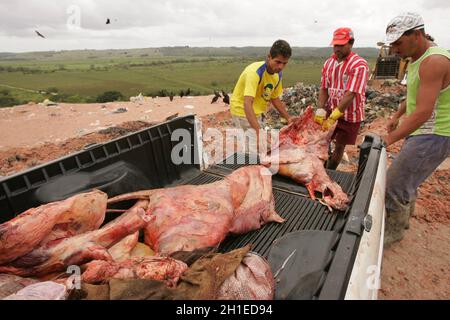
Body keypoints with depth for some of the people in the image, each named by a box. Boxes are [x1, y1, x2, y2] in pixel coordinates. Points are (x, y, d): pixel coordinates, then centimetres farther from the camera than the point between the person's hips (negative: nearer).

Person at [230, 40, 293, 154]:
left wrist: (289, 119, 9)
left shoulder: (278, 74, -3)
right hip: (243, 111, -8)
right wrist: (259, 132, -49)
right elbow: (247, 104, -40)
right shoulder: (255, 72, -29)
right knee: (256, 150, -14)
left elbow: (275, 99, 12)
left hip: (257, 112, 8)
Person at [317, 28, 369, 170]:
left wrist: (333, 117, -31)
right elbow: (324, 89, 0)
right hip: (330, 111, 5)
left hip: (350, 114, -4)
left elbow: (350, 94, -26)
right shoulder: (328, 63, 1)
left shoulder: (359, 65, -18)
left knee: (339, 147, 8)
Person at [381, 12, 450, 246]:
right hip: (423, 133, 10)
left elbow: (423, 112, -29)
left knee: (394, 187, -6)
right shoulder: (416, 60, 10)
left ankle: (393, 231, 15)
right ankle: (402, 219, 41)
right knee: (407, 181, 21)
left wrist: (388, 139, -28)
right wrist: (397, 115, 20)